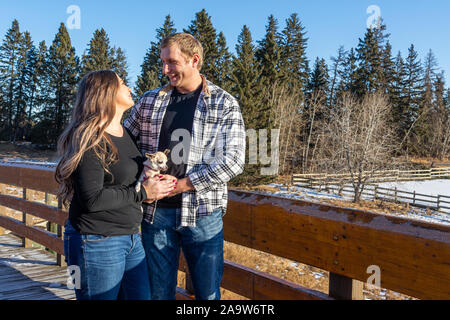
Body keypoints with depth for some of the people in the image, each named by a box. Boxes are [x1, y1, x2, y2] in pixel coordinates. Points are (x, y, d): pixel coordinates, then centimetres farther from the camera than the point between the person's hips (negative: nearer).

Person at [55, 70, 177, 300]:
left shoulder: (125, 133, 12)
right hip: (97, 243, -8)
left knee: (141, 296, 13)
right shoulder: (90, 139, -16)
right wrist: (142, 192, -15)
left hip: (131, 238, 8)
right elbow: (92, 199, -21)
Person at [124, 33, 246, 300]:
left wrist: (179, 185, -14)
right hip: (156, 212, 3)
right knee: (158, 292, 14)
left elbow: (233, 161, -10)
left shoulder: (224, 104, -2)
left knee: (208, 293, 9)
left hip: (202, 212, -3)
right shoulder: (149, 101, 9)